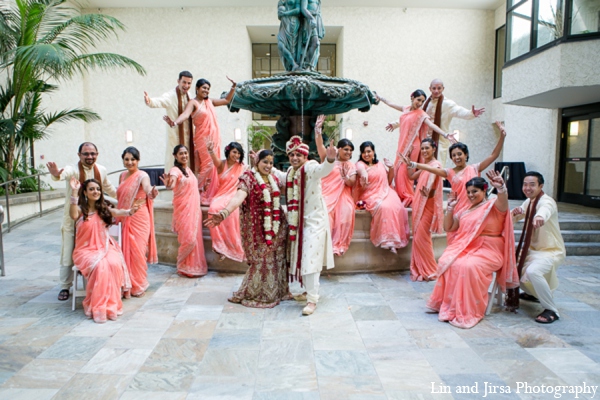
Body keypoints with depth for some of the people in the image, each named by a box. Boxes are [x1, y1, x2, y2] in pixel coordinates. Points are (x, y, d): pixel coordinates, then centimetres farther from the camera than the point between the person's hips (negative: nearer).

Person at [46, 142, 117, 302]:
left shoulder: (101, 170, 0)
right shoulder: (73, 170, -17)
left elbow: (108, 187, 19)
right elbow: (65, 173, -42)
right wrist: (56, 175, -64)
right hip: (73, 218, -4)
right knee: (69, 252, 4)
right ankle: (65, 287, 19)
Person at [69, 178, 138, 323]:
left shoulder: (104, 209, 8)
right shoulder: (81, 210, 1)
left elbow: (117, 212, -14)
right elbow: (73, 216, -24)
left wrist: (129, 211, -37)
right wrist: (74, 192, -29)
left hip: (105, 247, 2)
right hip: (86, 250, -2)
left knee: (114, 263, -30)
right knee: (100, 265, -33)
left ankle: (111, 303, -19)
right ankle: (97, 307, -21)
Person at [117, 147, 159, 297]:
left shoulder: (142, 176, -12)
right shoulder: (122, 176, 9)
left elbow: (148, 188, -34)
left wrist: (152, 193, -55)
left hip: (139, 218, -6)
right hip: (125, 219, 6)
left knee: (137, 250, -4)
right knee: (126, 250, 8)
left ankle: (139, 285, 12)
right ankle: (128, 284, 22)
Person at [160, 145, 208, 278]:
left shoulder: (189, 169, 13)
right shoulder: (175, 170, -13)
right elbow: (172, 184, -36)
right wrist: (168, 185, -55)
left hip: (194, 208, 8)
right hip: (183, 209, -8)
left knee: (195, 238, 10)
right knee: (189, 239, -9)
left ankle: (194, 266, 22)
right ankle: (183, 266, 12)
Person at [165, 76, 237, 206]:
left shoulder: (210, 102, 17)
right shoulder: (193, 103, -3)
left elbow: (226, 100, 30)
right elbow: (185, 114, -22)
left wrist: (233, 87, 22)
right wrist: (175, 122, -41)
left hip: (214, 138, 7)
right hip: (203, 138, -7)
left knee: (214, 166, 4)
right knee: (207, 165, -13)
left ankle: (209, 196, 9)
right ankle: (199, 195, -7)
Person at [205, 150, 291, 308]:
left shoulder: (274, 179, 9)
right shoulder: (249, 178, -12)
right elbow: (239, 196, -31)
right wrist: (224, 212, -46)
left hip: (276, 227, 6)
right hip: (259, 228, -6)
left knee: (276, 259, 12)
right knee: (260, 261, 0)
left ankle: (276, 291, 28)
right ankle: (247, 294, 18)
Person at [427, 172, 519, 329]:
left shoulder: (494, 205, 0)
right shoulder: (466, 211, 20)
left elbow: (503, 202, -25)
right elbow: (448, 227, 23)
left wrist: (501, 188, -47)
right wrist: (450, 207, 12)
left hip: (489, 251, -6)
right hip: (466, 247, 6)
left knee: (468, 266, -34)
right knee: (446, 262, -22)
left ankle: (469, 312, -20)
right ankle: (448, 305, -11)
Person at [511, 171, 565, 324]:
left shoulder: (547, 201, -22)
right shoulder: (528, 202, 5)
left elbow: (545, 210, -48)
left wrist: (539, 217, -72)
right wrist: (515, 213, -17)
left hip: (551, 251, -9)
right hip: (532, 249, 9)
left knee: (532, 271, -34)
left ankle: (551, 310, -15)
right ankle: (533, 293, 36)